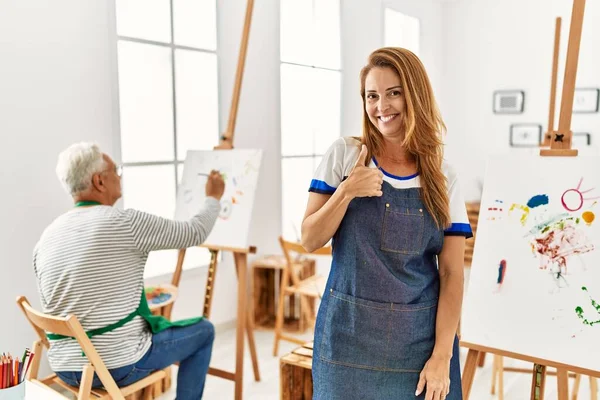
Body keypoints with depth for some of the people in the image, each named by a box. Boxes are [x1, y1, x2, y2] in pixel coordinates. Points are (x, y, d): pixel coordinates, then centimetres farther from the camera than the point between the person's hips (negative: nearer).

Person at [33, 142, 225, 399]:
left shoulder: (46, 238, 2)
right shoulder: (126, 223, -18)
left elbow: (55, 313, 12)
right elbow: (195, 233, -6)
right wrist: (213, 197, 14)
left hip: (65, 368, 7)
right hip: (119, 366, -7)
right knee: (203, 331, 16)